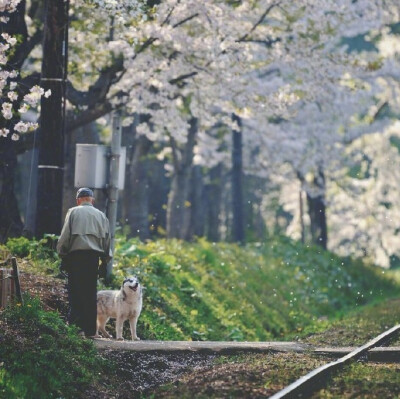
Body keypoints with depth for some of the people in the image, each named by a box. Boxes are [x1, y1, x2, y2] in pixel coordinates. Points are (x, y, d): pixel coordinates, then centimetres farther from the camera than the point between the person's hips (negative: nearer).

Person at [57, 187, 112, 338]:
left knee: (75, 291, -4)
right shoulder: (101, 215, 15)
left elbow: (65, 235, -1)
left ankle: (75, 324, -15)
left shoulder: (73, 212, 6)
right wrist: (105, 260, 18)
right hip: (94, 256, 3)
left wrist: (62, 253, 7)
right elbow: (107, 238, 15)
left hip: (76, 254, -3)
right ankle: (90, 329, 4)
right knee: (91, 293, 5)